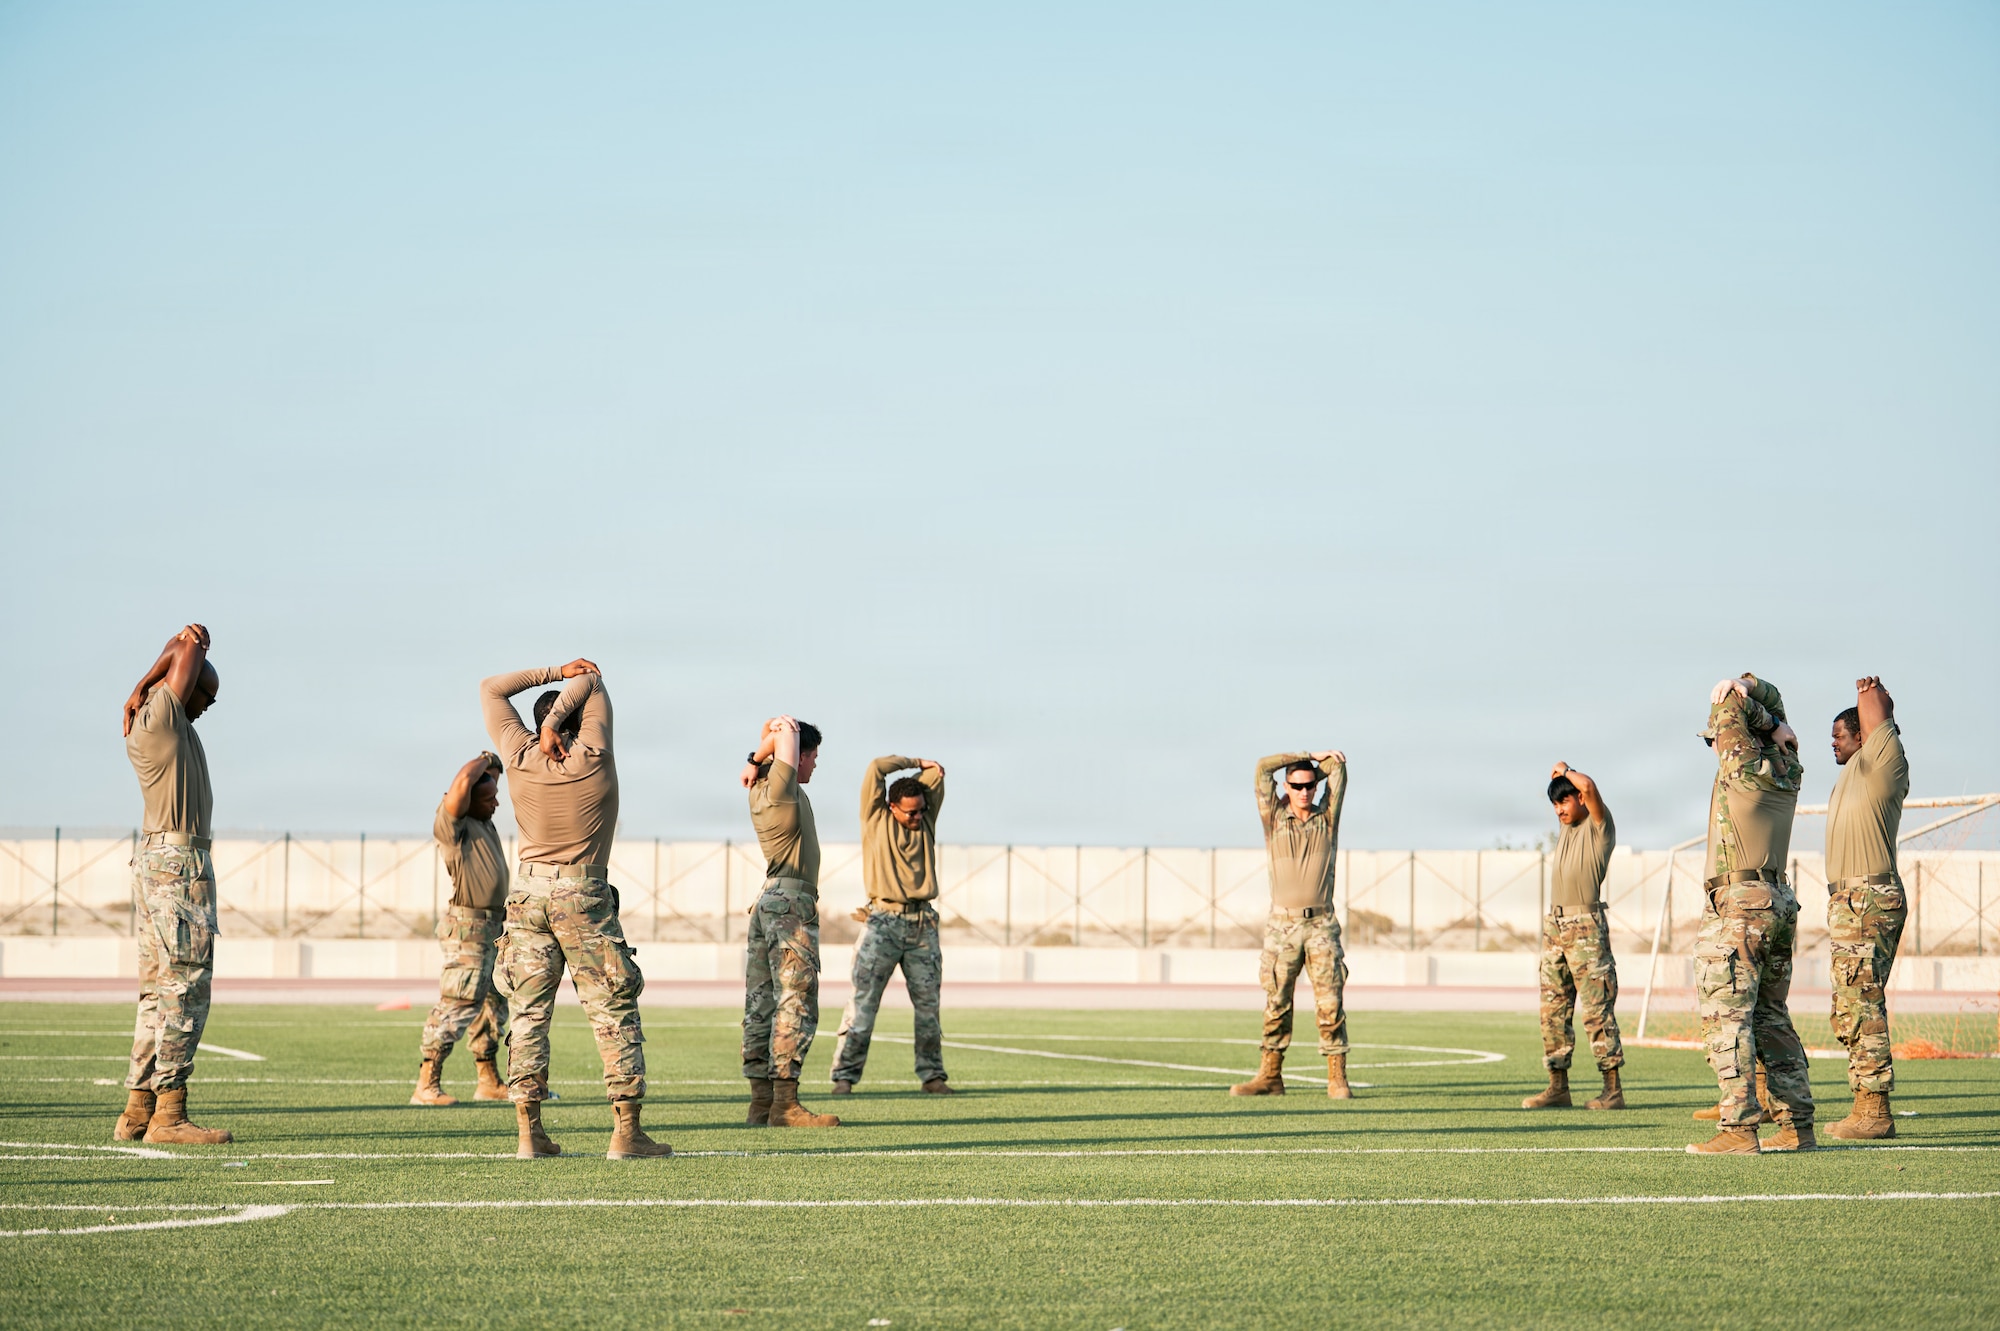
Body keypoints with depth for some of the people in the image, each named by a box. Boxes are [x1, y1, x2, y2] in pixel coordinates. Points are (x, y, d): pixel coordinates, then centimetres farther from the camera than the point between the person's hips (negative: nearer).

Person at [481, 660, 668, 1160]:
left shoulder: (520, 757, 2)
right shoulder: (593, 757, -4)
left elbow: (491, 690, 15)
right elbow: (593, 684, 9)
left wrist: (555, 672, 12)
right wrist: (557, 720, -2)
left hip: (528, 891, 3)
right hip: (584, 893, -3)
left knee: (528, 1011, 4)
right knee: (615, 1010, 1)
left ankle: (529, 1131, -1)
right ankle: (626, 1132, -4)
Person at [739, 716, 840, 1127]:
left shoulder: (760, 788, 14)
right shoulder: (781, 786, -9)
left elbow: (776, 728, 23)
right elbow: (787, 730, -14)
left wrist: (756, 758, 6)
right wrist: (771, 747, 0)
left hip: (766, 905, 9)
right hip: (791, 902, -9)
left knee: (761, 1006, 6)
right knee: (796, 1004, -12)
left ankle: (761, 1102, 7)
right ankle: (784, 1104, -17)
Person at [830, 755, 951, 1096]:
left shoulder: (926, 821, 15)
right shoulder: (876, 820, 6)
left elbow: (935, 774, 16)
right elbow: (875, 769, 3)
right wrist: (911, 763, 13)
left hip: (923, 925, 4)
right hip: (883, 923, -4)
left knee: (928, 1004, 5)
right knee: (864, 1002, -6)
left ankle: (931, 1075, 12)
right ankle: (845, 1075, -5)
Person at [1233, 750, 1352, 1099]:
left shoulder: (1327, 817, 9)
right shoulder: (1275, 818, 8)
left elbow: (1338, 765, 7)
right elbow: (1263, 767, 1)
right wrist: (1310, 756, 7)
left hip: (1321, 924, 0)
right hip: (1283, 925, 0)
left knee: (1330, 1002, -5)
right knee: (1277, 1002, 1)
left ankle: (1337, 1079, -4)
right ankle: (1270, 1076, 6)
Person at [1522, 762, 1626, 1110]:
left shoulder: (1599, 827, -3)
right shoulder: (1567, 830, 19)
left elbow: (1589, 787, -19)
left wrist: (1565, 770, -2)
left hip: (1585, 925, -8)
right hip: (1554, 925, 8)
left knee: (1597, 1009, -9)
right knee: (1552, 1009, 5)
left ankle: (1613, 1089, -8)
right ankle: (1558, 1088, 8)